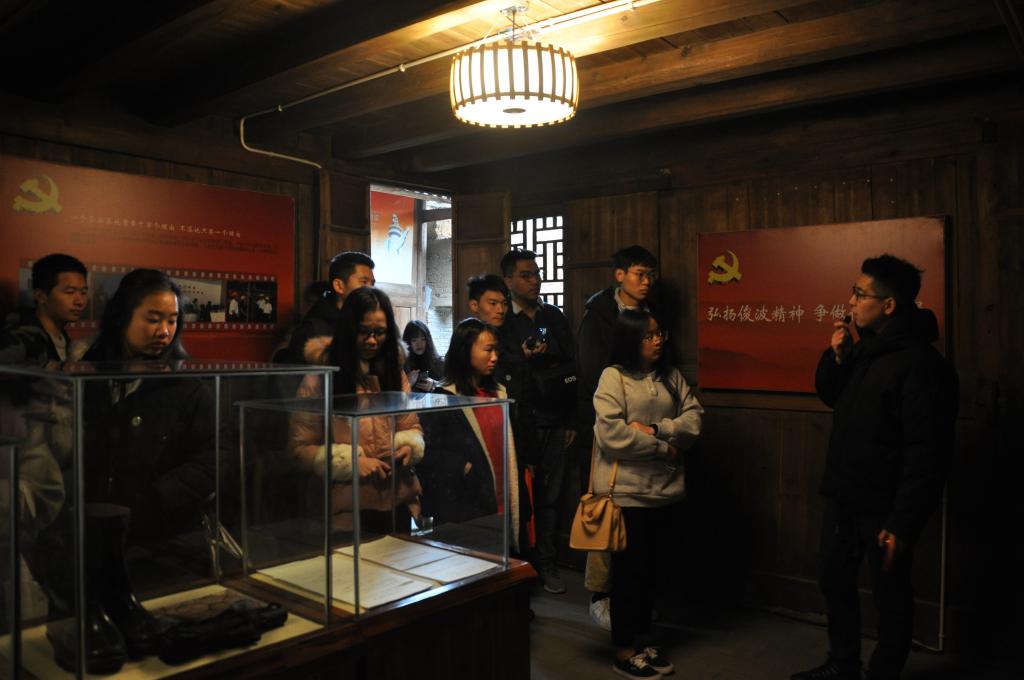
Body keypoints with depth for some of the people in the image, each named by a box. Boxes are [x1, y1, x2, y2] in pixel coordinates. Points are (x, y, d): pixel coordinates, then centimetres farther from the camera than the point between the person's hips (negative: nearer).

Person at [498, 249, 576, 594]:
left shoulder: (555, 317, 13)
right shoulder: (500, 322, 3)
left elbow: (571, 369, 11)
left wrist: (571, 420, 7)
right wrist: (525, 360, -20)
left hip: (555, 422, 3)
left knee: (550, 496, 4)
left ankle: (546, 564, 14)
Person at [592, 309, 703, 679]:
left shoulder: (671, 376, 10)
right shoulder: (613, 377, -9)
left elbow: (694, 418, 2)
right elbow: (611, 433, -19)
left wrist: (656, 429, -15)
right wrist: (663, 449, -13)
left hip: (664, 488, 6)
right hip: (626, 490, -5)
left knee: (651, 567, 15)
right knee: (630, 569, 5)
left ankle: (641, 639, 31)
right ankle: (624, 649, 19)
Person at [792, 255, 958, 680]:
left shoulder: (920, 364, -20)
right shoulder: (864, 346, 6)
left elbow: (927, 453, -22)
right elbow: (829, 396, 17)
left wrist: (903, 523, -23)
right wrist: (836, 356, -2)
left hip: (882, 507, -8)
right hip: (842, 496, 9)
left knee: (890, 597, 9)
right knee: (835, 581, 19)